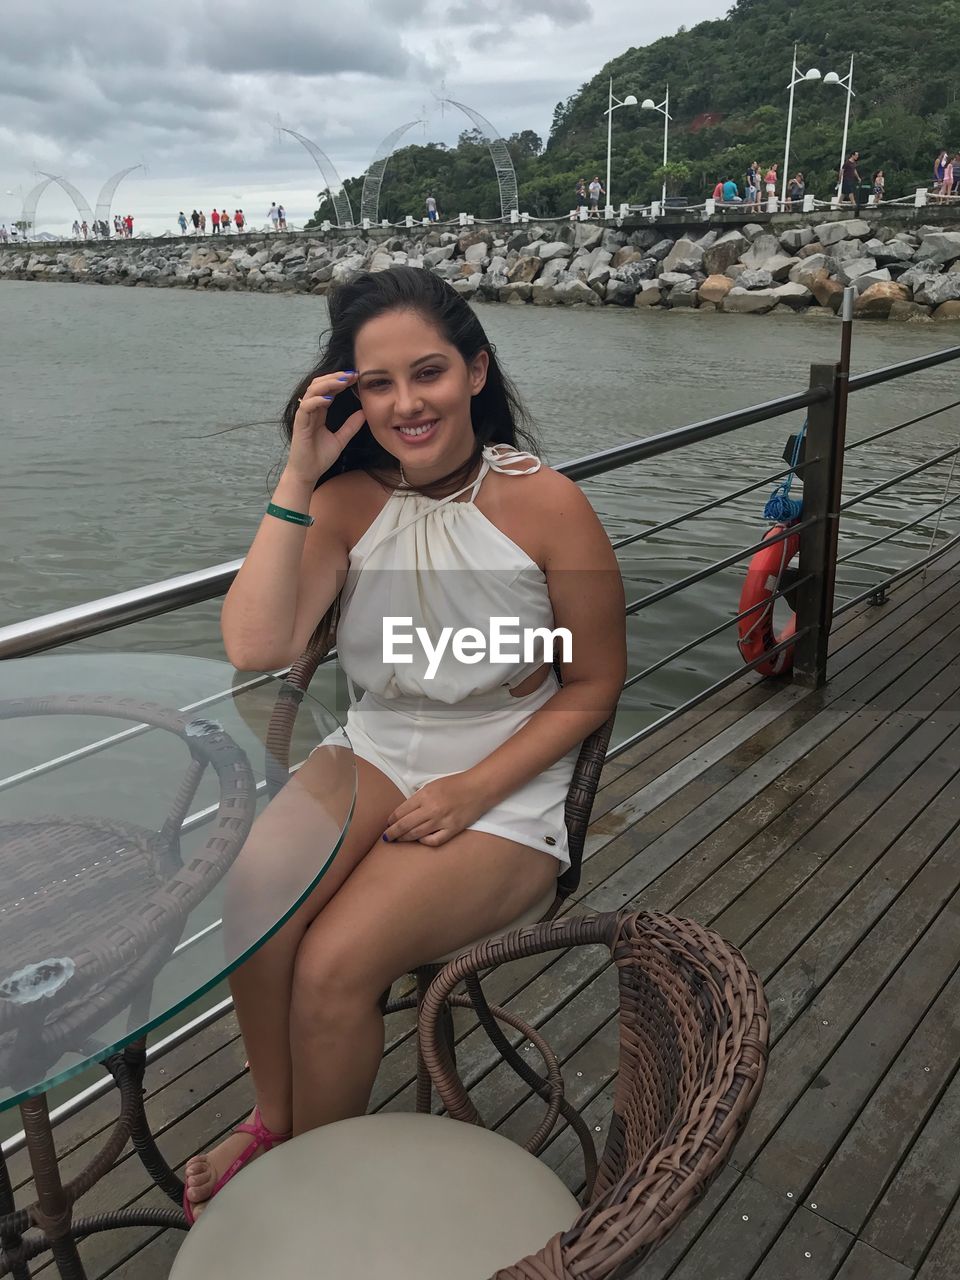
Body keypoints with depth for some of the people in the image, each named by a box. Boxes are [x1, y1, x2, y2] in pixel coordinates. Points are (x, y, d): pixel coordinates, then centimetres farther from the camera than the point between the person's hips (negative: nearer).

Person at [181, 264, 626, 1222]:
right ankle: (272, 1121, 7)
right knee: (254, 902, -24)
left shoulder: (545, 504, -13)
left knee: (335, 965, -21)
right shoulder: (348, 499, -4)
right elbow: (254, 649, -18)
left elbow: (595, 683, -5)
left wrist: (474, 789, -14)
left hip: (503, 787, -3)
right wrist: (297, 478, -20)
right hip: (373, 755, 3)